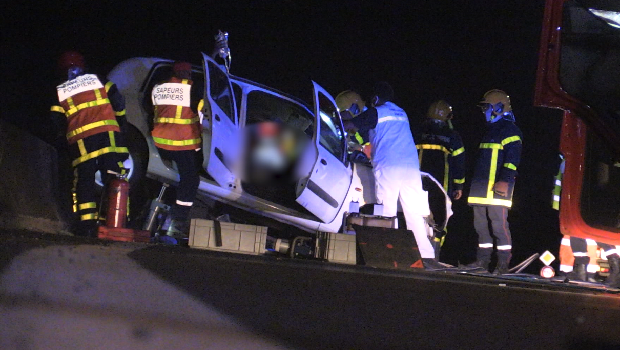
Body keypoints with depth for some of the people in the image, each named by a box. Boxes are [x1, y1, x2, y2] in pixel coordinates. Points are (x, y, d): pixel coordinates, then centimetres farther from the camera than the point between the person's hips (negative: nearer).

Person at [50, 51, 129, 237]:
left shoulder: (59, 92, 14)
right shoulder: (97, 80, 13)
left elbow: (58, 122, 9)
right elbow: (118, 101, 6)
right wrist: (121, 122, 20)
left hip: (80, 140, 0)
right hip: (108, 134, 0)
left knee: (85, 182, 4)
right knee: (115, 179, 1)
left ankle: (87, 224, -5)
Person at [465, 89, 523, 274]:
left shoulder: (510, 131, -6)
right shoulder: (491, 130, 25)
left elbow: (512, 159, -15)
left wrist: (505, 180, -24)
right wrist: (475, 183, 28)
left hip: (497, 188, -10)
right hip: (483, 188, 10)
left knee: (499, 223, -12)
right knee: (481, 224, 9)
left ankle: (503, 263, -11)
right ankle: (482, 260, 14)